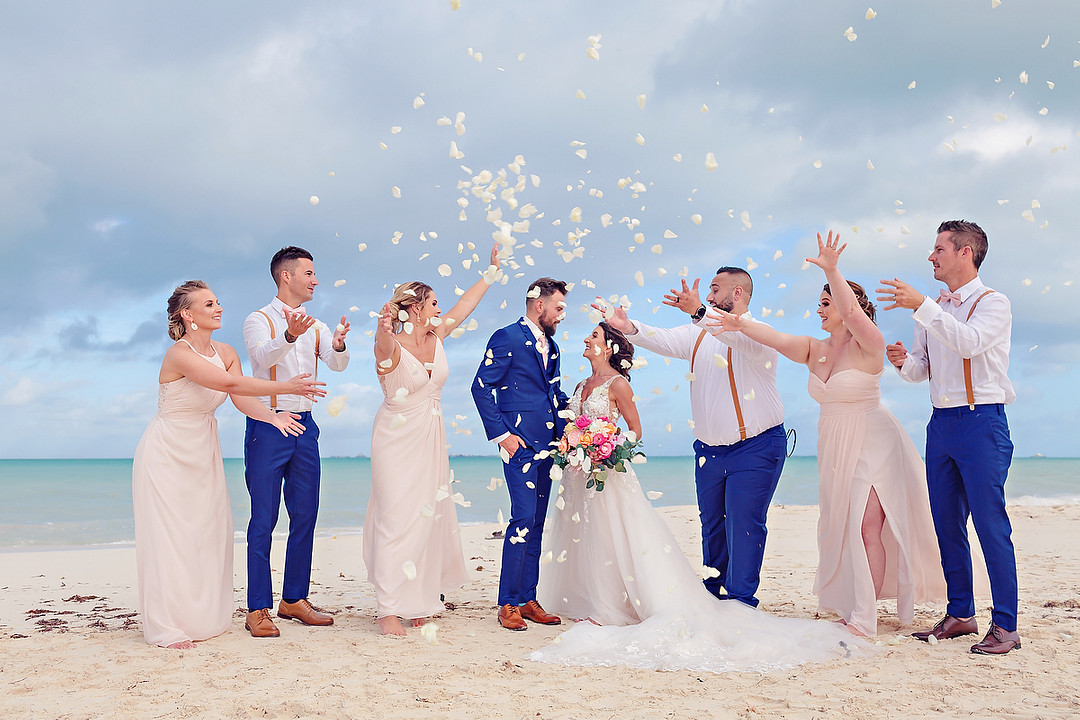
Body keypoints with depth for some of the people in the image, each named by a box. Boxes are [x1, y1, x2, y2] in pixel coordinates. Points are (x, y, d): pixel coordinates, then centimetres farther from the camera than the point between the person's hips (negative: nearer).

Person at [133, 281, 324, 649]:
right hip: (167, 453, -7)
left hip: (203, 453, 7)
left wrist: (273, 416, -27)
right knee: (169, 537, -3)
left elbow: (241, 398, -8)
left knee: (209, 532, 9)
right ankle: (168, 628, 5)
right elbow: (230, 384, -31)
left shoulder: (226, 352, 2)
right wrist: (286, 387, -31)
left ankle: (204, 616, 22)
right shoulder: (179, 354, -21)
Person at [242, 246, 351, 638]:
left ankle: (294, 599, 19)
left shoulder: (314, 326, 13)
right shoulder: (259, 320, -3)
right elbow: (264, 356, -24)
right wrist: (290, 336, -44)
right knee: (263, 520, -4)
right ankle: (258, 609, 0)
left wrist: (338, 344, -26)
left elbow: (337, 364, -3)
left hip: (304, 427, 6)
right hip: (268, 426, -6)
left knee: (305, 516, 9)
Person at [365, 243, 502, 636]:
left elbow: (466, 303, 15)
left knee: (429, 516, 9)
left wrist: (492, 270, 20)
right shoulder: (391, 348, -17)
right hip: (398, 441, -7)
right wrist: (385, 325, -65)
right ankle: (389, 608, 0)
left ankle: (416, 600, 20)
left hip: (431, 442, 7)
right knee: (397, 518, -7)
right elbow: (385, 343, -43)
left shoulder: (436, 337, 4)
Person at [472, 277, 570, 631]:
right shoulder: (507, 338, -6)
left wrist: (565, 430, 9)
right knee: (524, 518, -12)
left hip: (545, 446, 8)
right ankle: (508, 604, -3)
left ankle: (528, 600, 16)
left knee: (536, 524, 9)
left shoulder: (551, 347, 18)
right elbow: (482, 387, -10)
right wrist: (501, 434, -14)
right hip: (520, 443, -8)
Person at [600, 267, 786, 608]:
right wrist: (628, 327, -24)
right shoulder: (698, 334, 10)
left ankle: (739, 602, 1)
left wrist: (700, 312, -47)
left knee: (744, 523, -9)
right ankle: (711, 594, 28)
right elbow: (664, 340, -5)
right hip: (709, 449, 6)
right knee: (712, 523, 14)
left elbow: (741, 338, -33)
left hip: (755, 448, -6)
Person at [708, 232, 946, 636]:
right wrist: (742, 326, -18)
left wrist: (831, 271, -40)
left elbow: (851, 311, -29)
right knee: (842, 527, 11)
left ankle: (864, 618, -10)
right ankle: (851, 606, 23)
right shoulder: (814, 350, 8)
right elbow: (777, 339, -4)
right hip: (835, 448, 7)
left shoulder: (868, 346, -11)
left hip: (872, 446, -7)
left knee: (867, 527, -12)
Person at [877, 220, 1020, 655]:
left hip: (981, 422, -7)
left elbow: (970, 342, -24)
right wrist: (903, 361, -5)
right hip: (941, 423, 7)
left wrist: (921, 306, -29)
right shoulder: (933, 311, 16)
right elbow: (921, 369, 17)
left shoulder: (993, 303, -4)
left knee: (990, 523, -6)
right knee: (946, 524, 9)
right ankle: (960, 614, 20)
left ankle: (1005, 626, 1)